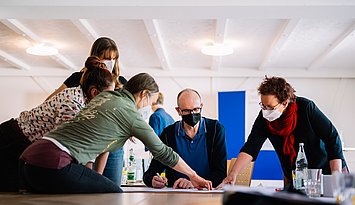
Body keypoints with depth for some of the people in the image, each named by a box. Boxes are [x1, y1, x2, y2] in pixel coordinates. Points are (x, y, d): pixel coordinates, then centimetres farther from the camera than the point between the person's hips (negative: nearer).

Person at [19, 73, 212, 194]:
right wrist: (194, 176, 19)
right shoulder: (131, 114, -2)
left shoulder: (105, 95, 18)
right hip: (53, 164, -9)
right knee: (114, 194, 2)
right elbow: (162, 152, 7)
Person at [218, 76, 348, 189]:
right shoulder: (264, 118, -12)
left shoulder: (306, 108, -21)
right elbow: (250, 148, -16)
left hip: (326, 171, -3)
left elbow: (333, 139, -18)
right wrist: (233, 174, -29)